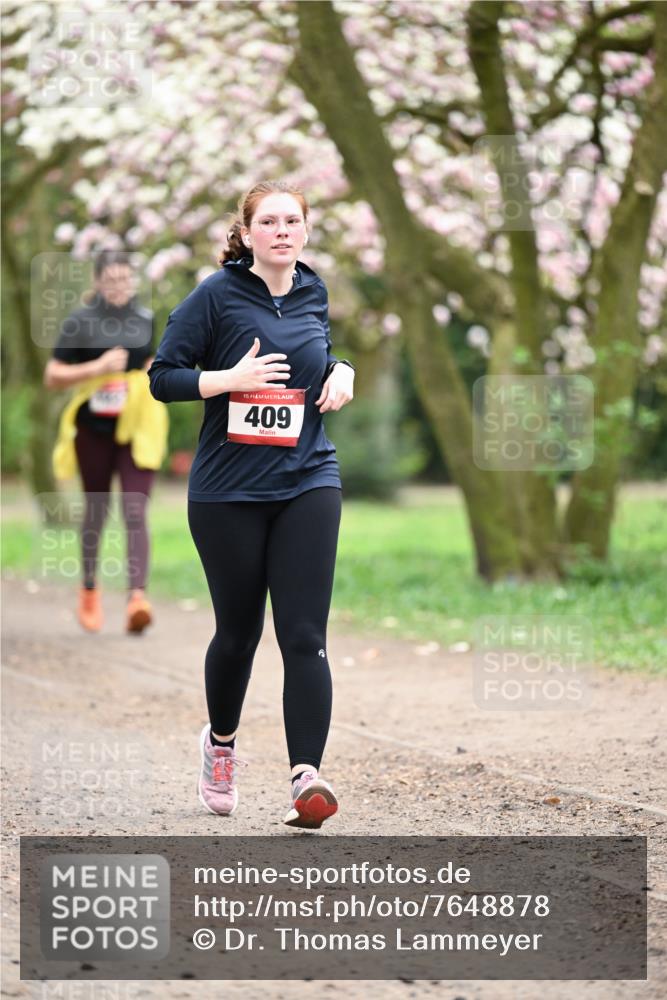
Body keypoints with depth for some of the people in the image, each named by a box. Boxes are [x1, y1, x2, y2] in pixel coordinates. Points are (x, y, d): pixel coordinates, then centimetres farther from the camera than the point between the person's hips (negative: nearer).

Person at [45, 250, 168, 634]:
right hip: (94, 430, -1)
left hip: (137, 430, 1)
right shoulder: (80, 322, -3)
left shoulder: (148, 321, 6)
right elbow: (52, 376, -4)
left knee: (136, 512, -12)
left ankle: (138, 595, -22)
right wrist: (97, 367, -16)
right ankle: (90, 587, 35)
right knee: (96, 510, 13)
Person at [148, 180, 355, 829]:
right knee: (238, 630, 10)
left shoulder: (313, 293, 8)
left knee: (303, 634, -9)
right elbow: (162, 377, -5)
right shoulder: (217, 295, -6)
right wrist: (232, 378, -19)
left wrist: (341, 372, 7)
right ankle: (220, 742, 38)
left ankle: (306, 775, -15)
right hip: (228, 490, -2)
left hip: (307, 483, 2)